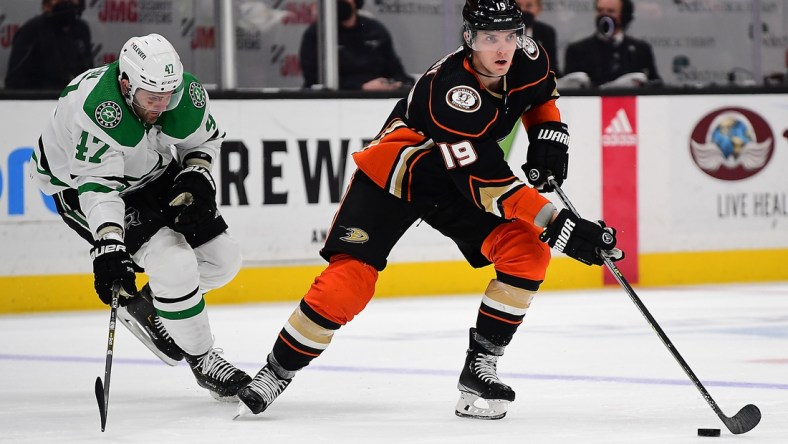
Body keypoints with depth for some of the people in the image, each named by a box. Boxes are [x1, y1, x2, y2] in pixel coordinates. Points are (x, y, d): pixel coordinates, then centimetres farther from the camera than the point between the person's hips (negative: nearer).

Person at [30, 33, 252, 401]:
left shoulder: (187, 92, -18)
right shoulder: (98, 108, -37)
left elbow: (204, 139, 3)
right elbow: (97, 184, -41)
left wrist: (197, 178, -15)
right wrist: (108, 246, -50)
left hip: (154, 175, 7)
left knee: (223, 260, 2)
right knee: (174, 263, -23)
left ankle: (144, 307, 23)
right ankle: (202, 359, -4)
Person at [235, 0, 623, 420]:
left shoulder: (528, 59, -15)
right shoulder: (451, 91, -36)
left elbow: (542, 95, 14)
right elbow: (486, 185, -36)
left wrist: (549, 134, -6)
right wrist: (559, 224, -40)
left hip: (460, 170, 6)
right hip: (393, 170, -6)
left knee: (528, 252, -15)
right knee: (349, 279, -18)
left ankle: (479, 368, -5)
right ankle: (277, 371, 0)